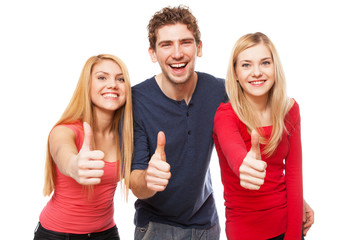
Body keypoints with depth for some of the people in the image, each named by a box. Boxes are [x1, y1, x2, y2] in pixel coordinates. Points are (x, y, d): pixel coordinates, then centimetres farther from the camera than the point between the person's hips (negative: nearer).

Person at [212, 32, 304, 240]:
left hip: (287, 223, 4)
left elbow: (293, 173, -4)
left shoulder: (290, 109, -3)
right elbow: (233, 150, -38)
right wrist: (245, 165, -61)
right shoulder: (226, 115, -16)